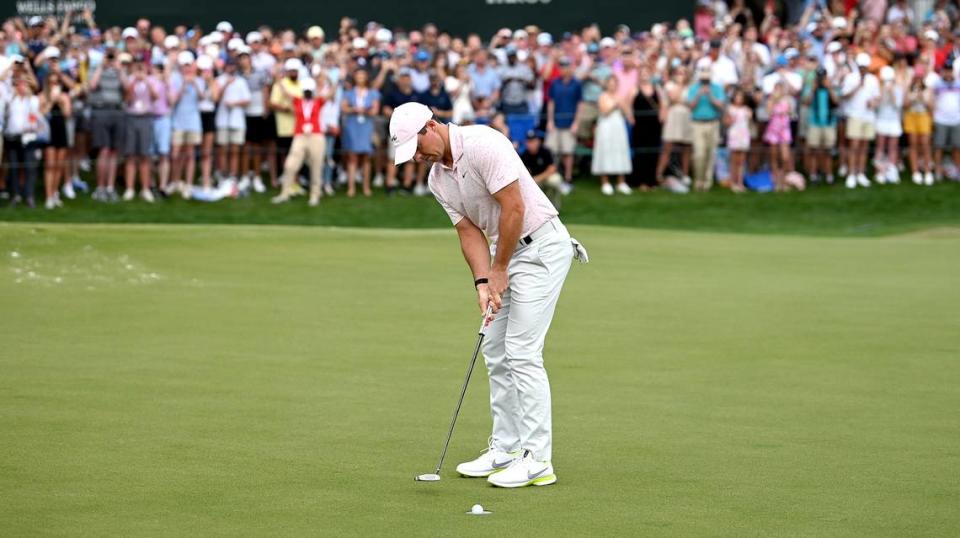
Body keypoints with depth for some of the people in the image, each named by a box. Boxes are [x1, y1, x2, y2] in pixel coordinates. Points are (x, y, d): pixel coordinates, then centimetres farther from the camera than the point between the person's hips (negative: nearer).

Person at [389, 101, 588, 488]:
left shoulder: (483, 145, -21)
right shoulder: (438, 180, 6)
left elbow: (514, 208, -23)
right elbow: (469, 231, 5)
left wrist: (499, 270, -14)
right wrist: (482, 282, -11)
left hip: (541, 246, -9)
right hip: (507, 252, 9)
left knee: (521, 352, -13)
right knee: (496, 353, 9)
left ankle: (537, 459, -12)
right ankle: (505, 449, 17)